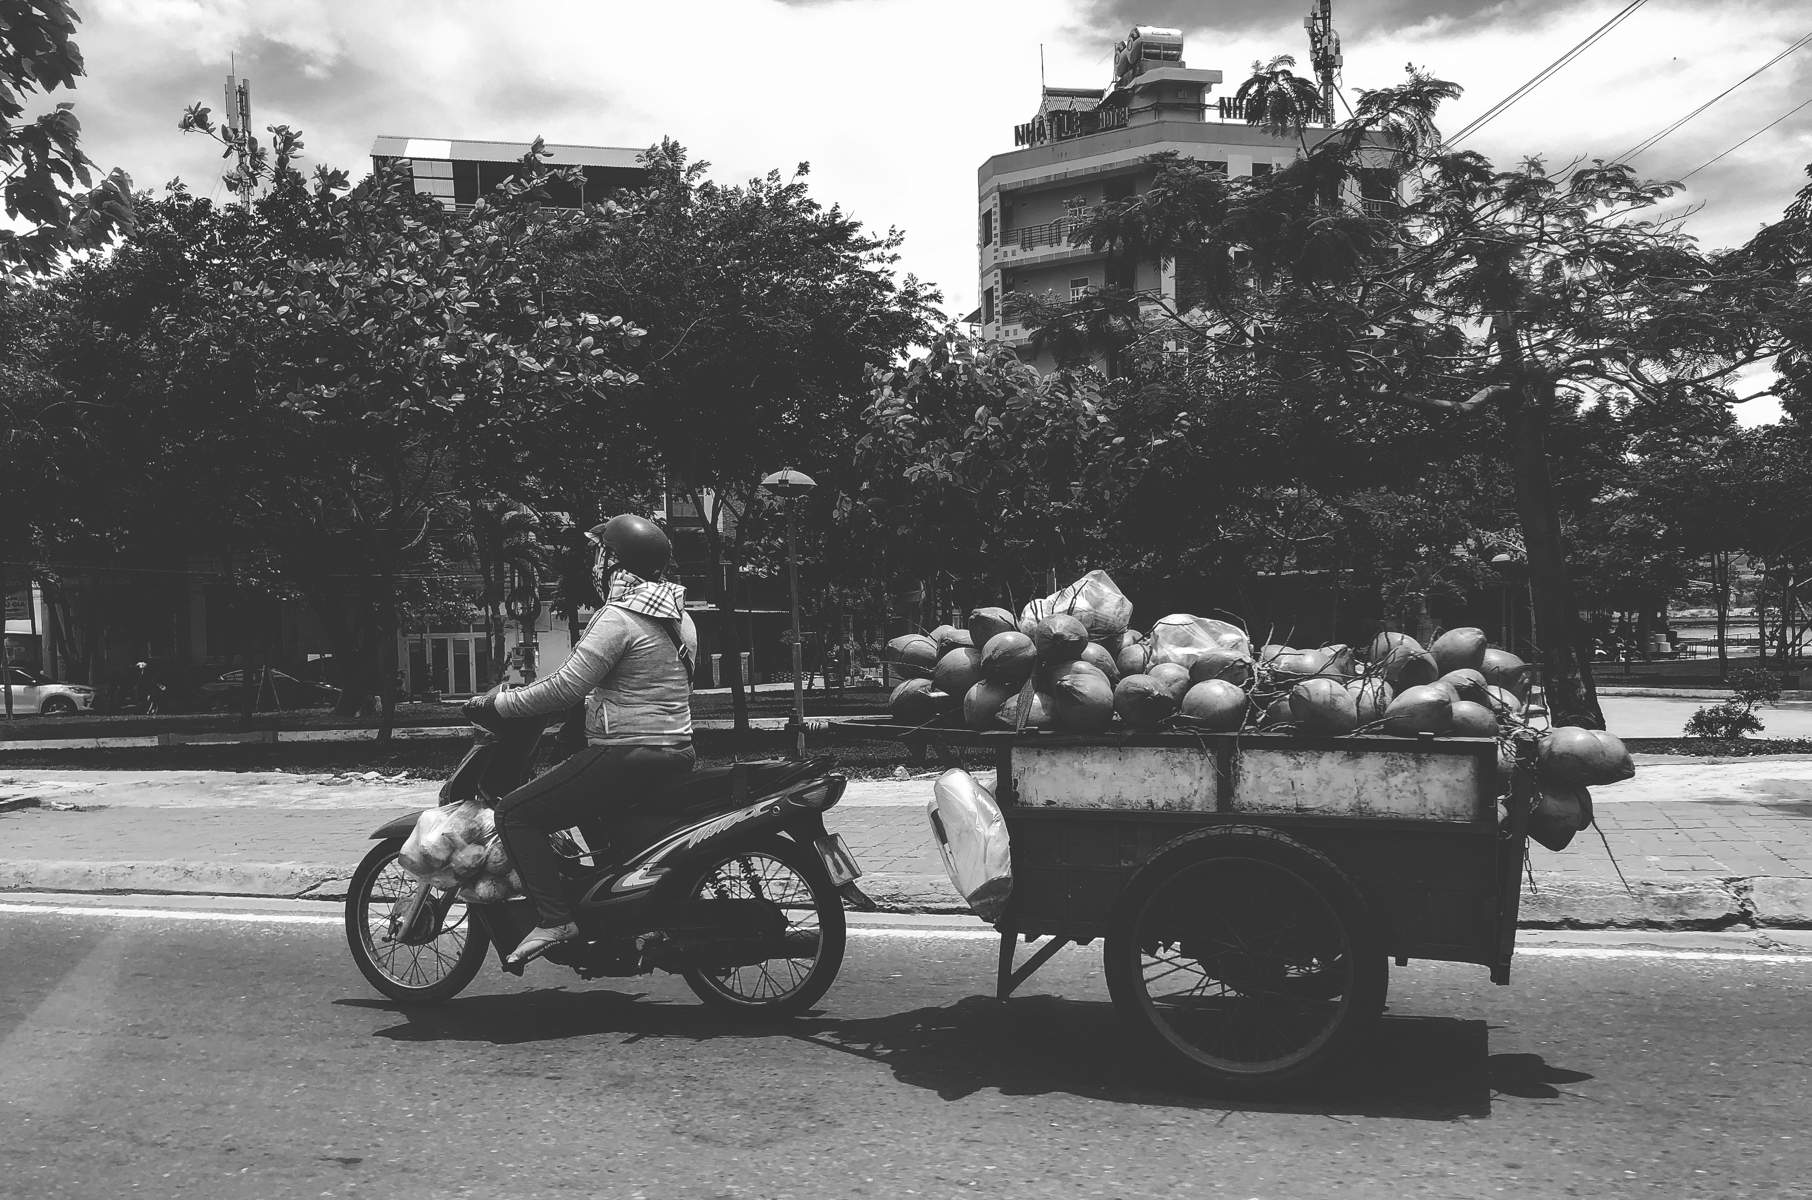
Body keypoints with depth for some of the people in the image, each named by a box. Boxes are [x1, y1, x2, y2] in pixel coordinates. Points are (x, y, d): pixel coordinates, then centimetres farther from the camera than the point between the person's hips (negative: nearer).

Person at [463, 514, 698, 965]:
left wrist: (497, 703, -7)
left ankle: (555, 919, -13)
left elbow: (564, 689, -18)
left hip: (629, 755, -9)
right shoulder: (678, 616, 12)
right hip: (676, 748, 10)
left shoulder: (618, 619, -14)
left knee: (515, 813, -6)